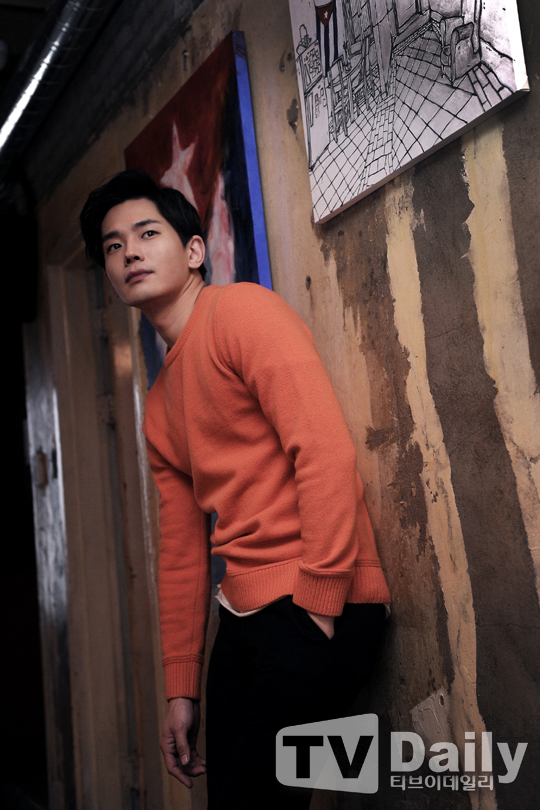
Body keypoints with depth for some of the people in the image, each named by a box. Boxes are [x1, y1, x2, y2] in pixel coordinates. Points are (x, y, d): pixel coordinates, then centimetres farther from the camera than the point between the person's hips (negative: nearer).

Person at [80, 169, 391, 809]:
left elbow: (326, 450, -16)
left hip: (315, 611, -8)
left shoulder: (243, 310, -5)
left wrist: (319, 604, -19)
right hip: (245, 614, 8)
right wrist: (181, 688, 18)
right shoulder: (159, 407, 18)